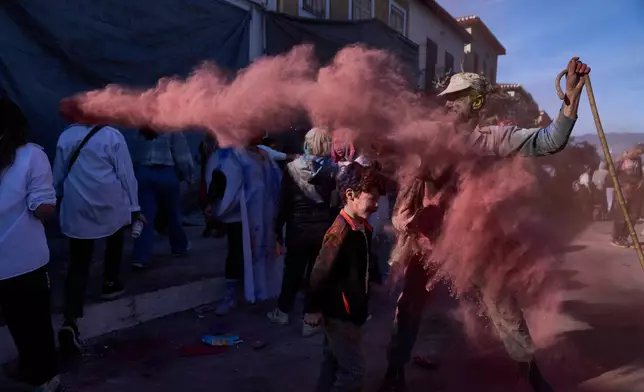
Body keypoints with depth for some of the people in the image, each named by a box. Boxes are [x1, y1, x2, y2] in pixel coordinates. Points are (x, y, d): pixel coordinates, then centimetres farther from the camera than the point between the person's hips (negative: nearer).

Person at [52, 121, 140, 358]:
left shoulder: (65, 137, 5)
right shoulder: (112, 136, -7)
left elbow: (58, 176, 11)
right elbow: (126, 174, -7)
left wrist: (59, 199, 28)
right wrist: (134, 207, -2)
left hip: (76, 208, 3)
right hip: (108, 203, -2)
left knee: (78, 264, 2)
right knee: (116, 238, 30)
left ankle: (70, 321, -9)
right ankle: (110, 283, 36)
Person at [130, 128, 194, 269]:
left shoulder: (142, 131, 14)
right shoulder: (172, 129, -2)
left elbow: (136, 157, 16)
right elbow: (182, 156, -5)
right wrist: (187, 175, 7)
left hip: (144, 173, 4)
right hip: (166, 173, -3)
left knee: (145, 216, 1)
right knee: (173, 214, 14)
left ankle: (140, 257, -5)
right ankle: (179, 247, 31)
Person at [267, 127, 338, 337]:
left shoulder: (292, 167, -6)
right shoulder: (333, 170, -6)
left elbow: (284, 201, -5)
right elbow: (337, 203, -9)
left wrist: (278, 228, 4)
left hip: (298, 228, 0)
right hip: (324, 229, 0)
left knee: (292, 271, 17)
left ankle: (283, 312, 35)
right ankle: (309, 321, 18)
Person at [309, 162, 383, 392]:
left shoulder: (364, 228, 2)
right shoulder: (341, 233, -26)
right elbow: (320, 274, -23)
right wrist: (315, 308, -15)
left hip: (353, 310, 9)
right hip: (340, 314, -9)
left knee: (334, 362, 22)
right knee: (353, 370, 2)